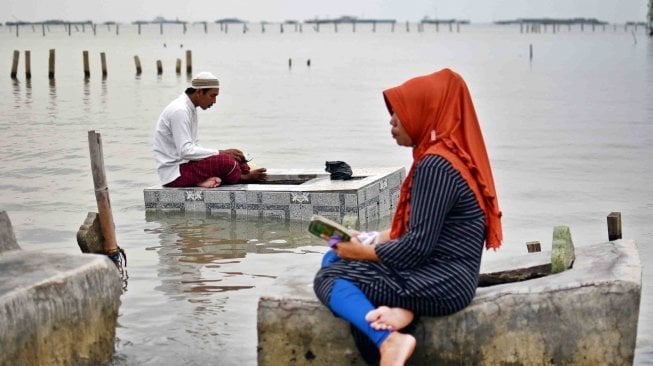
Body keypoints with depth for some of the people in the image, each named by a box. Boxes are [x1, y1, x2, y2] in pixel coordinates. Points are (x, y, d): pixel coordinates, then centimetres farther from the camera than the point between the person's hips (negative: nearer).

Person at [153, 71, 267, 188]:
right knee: (225, 161, -22)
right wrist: (220, 152, -20)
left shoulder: (191, 109, 13)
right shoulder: (179, 111, -18)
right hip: (173, 174, -10)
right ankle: (245, 177, 2)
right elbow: (186, 151, -25)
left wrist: (222, 152, 1)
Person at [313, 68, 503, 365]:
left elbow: (418, 244, -22)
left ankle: (389, 341, -22)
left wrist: (364, 252, -7)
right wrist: (374, 240, 6)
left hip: (438, 283, -10)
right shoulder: (452, 155, 10)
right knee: (333, 258, 15)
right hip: (443, 276, 10)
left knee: (328, 277, -4)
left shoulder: (435, 166, -20)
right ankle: (400, 308, -5)